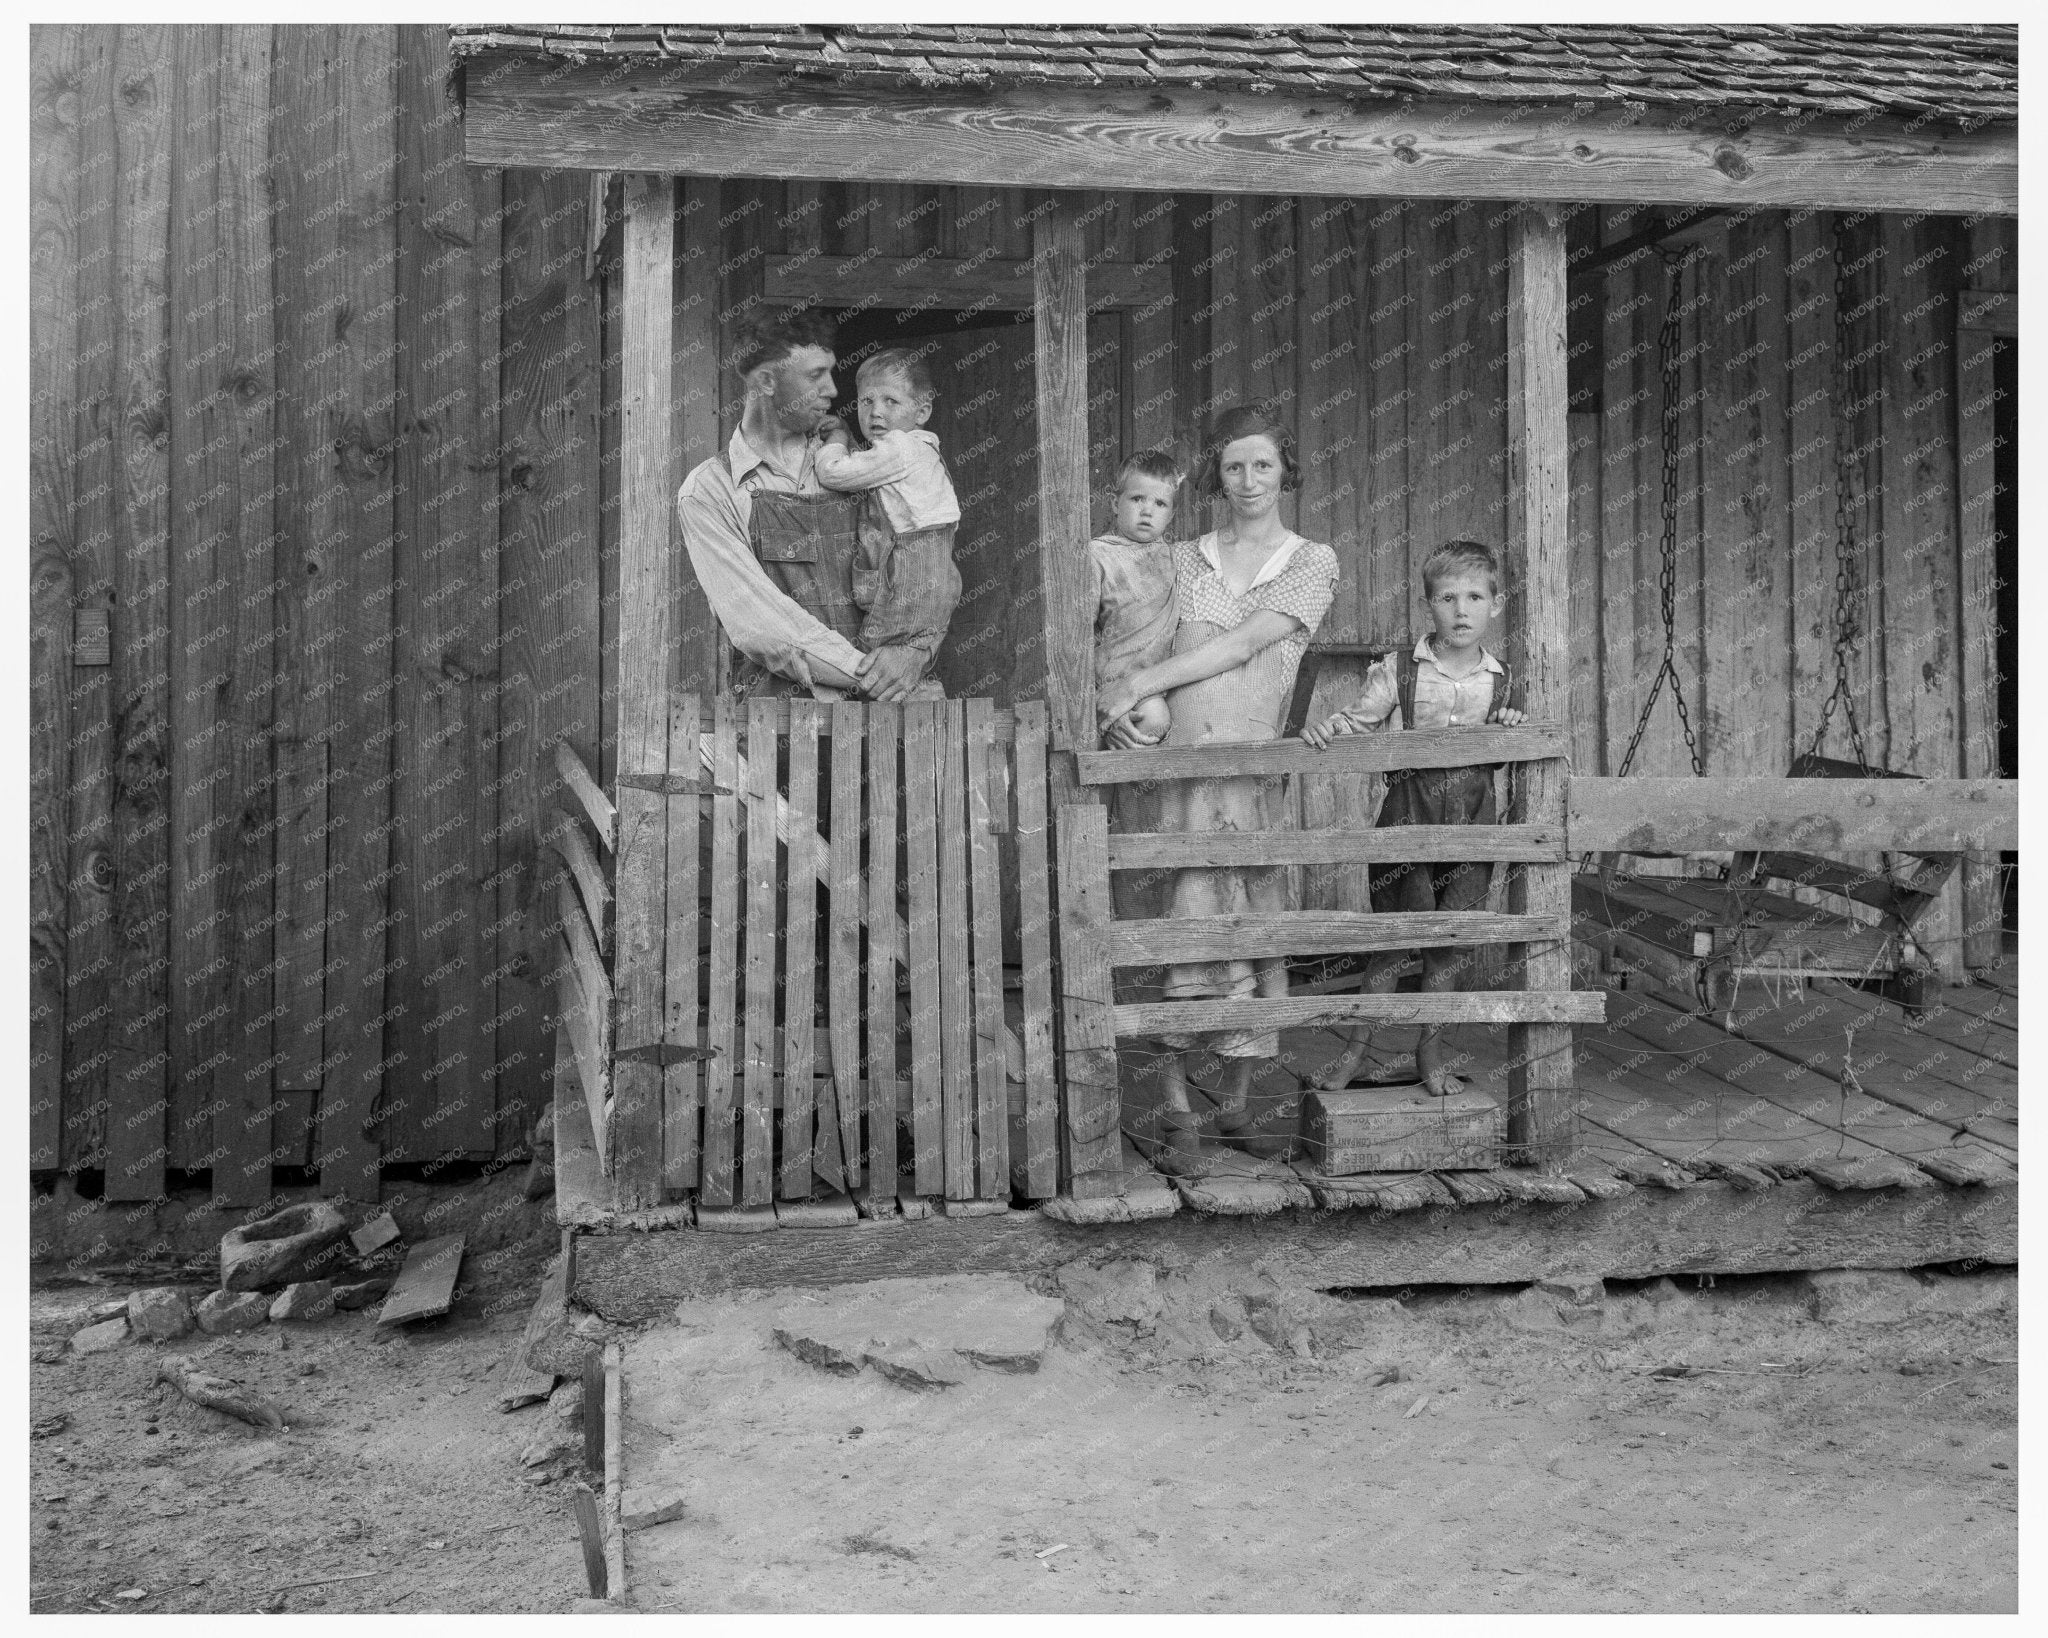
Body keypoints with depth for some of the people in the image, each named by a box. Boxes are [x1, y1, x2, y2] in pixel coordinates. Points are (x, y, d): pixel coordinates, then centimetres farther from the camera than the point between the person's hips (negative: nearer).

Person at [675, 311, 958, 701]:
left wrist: (914, 647, -11)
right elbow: (753, 618, -6)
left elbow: (931, 570, 9)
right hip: (781, 695, -3)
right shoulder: (709, 489, 5)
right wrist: (867, 672, -14)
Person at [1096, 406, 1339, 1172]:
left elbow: (1243, 644, -2)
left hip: (1253, 765, 0)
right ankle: (1176, 1107, -5)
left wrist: (1139, 685, -7)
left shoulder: (1313, 562, 11)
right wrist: (1111, 700, -4)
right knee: (1195, 921, -8)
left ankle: (1237, 1092, 18)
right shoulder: (1183, 559, 18)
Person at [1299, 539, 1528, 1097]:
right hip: (1410, 805, -2)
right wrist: (1325, 727, -21)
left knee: (1448, 941, 7)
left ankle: (1431, 1053, 21)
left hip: (1472, 811, 2)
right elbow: (1358, 721, -1)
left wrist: (1511, 727, -6)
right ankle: (1358, 1046, 15)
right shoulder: (1399, 669, -3)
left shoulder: (1499, 679, 6)